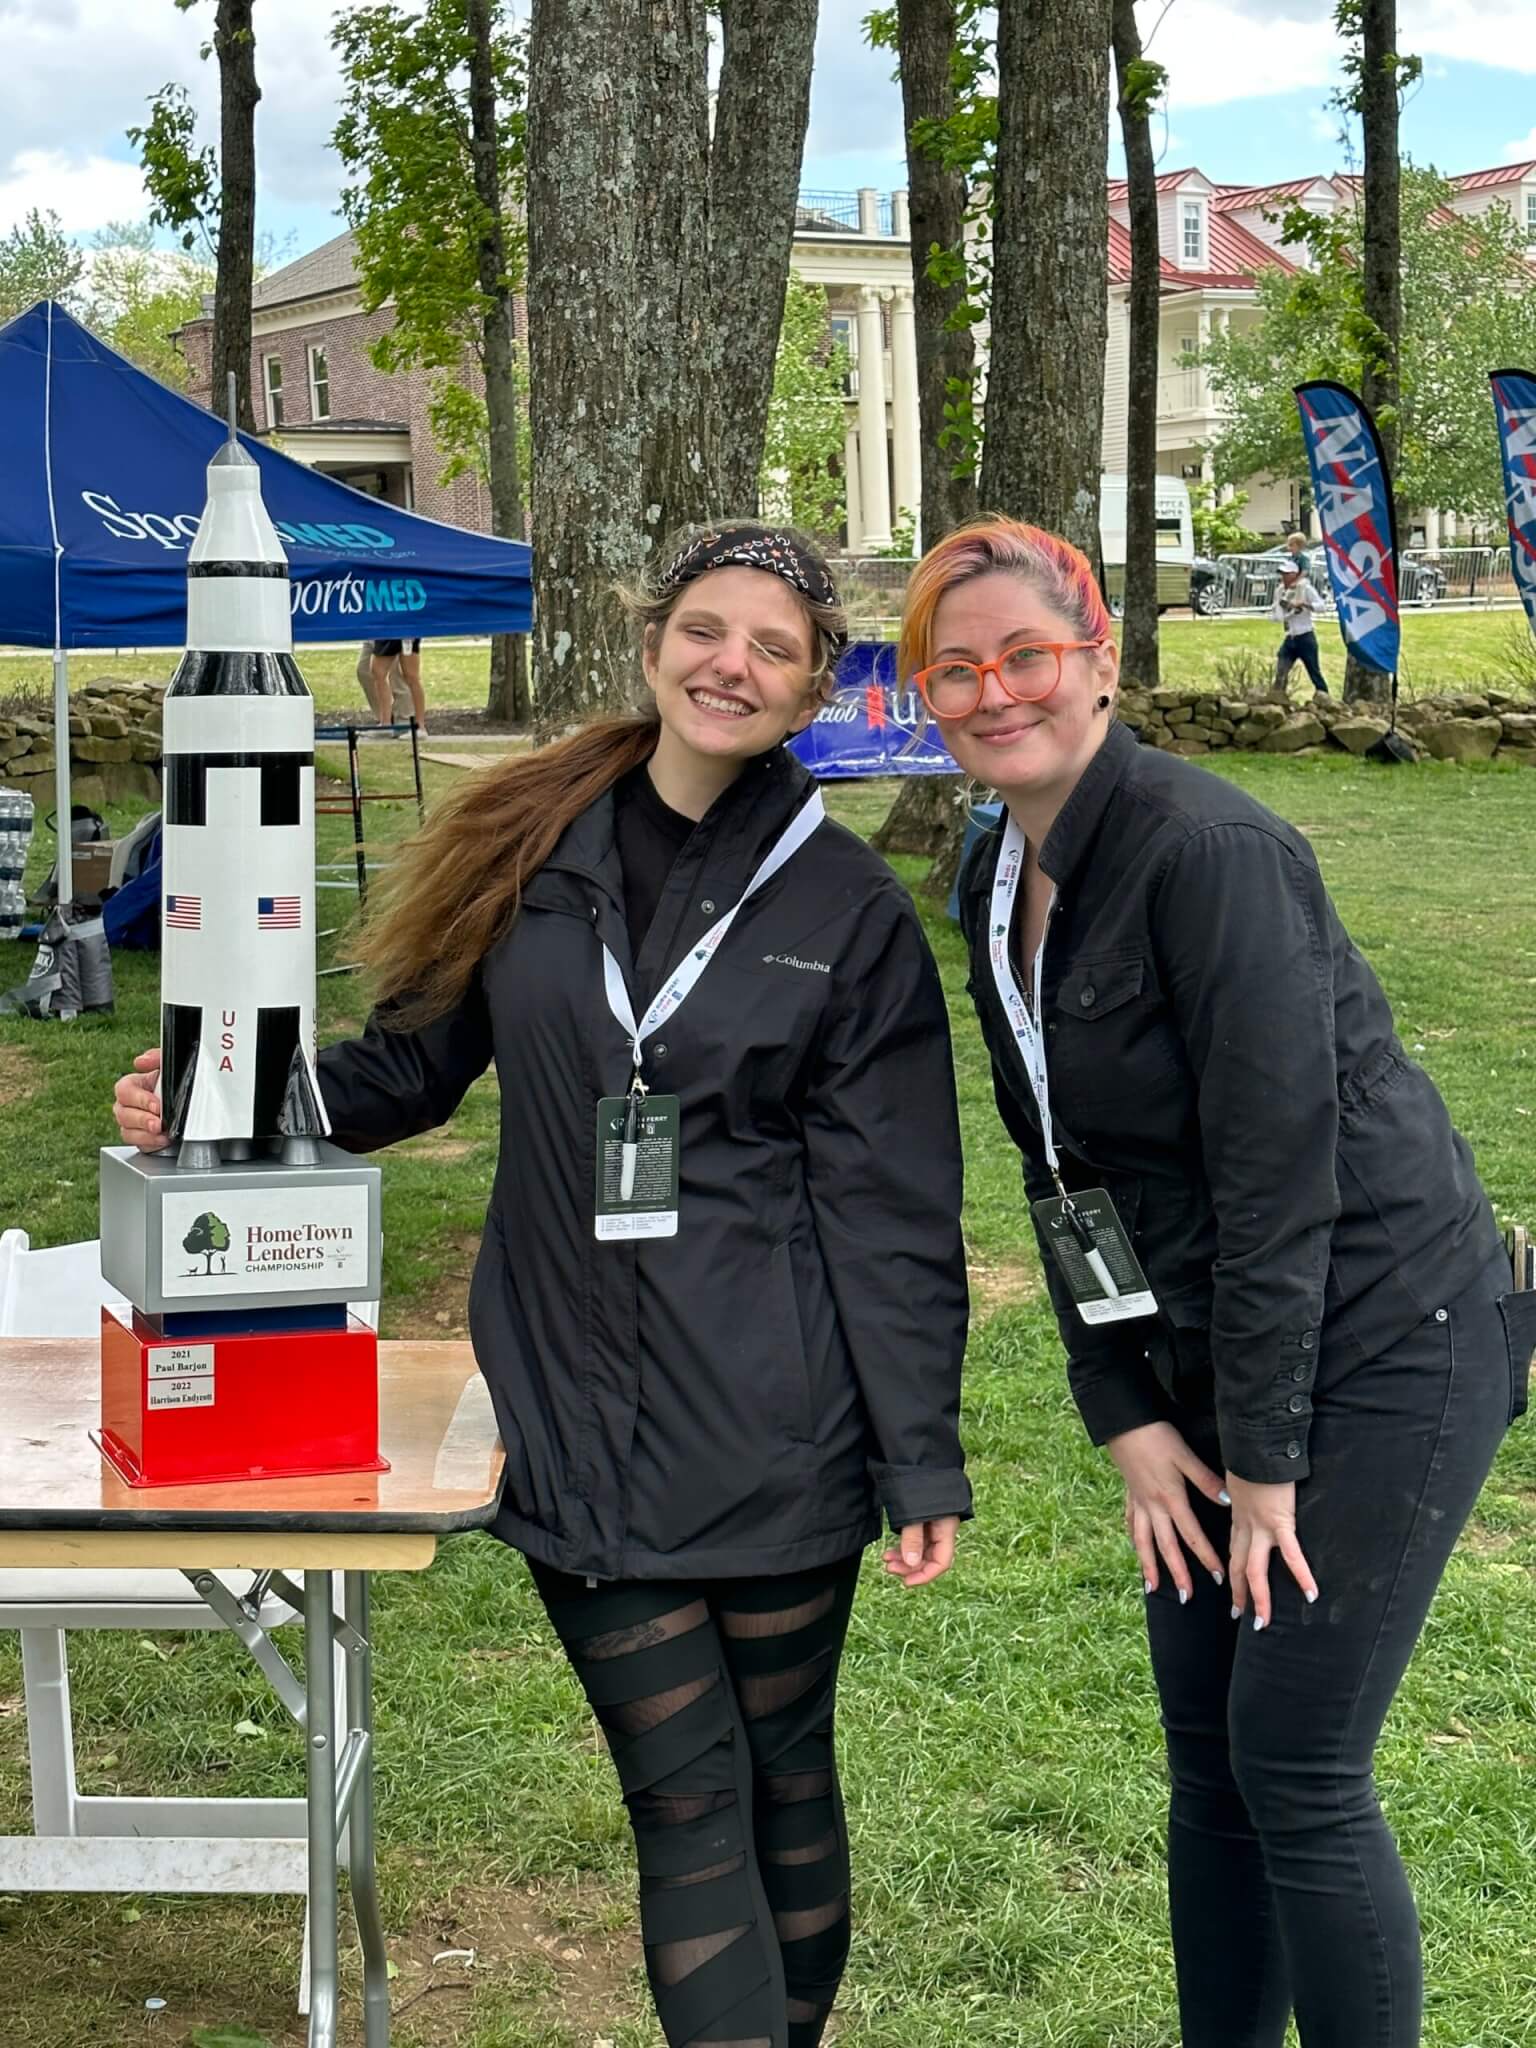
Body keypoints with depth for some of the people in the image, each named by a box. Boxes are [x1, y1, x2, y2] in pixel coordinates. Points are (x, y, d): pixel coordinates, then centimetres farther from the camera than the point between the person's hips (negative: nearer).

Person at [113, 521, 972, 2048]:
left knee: (783, 1779, 11)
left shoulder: (847, 909, -1)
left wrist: (921, 1465, -5)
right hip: (583, 1417, 1)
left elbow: (892, 1213, -2)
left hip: (777, 1427, -1)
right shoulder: (526, 849, 4)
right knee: (687, 1803, 2)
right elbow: (410, 1064, 12)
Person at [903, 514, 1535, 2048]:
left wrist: (1265, 1459, -17)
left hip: (1379, 1345, -8)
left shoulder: (1207, 852, -20)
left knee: (1296, 1769, -6)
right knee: (1206, 1757, 13)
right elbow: (1062, 1168, 9)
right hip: (1207, 1357, 8)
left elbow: (1281, 1166, -21)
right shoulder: (997, 882, 6)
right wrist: (1127, 1419, 2)